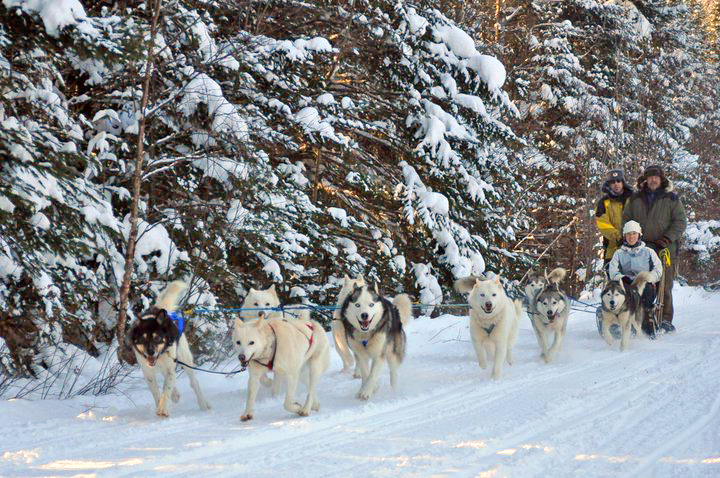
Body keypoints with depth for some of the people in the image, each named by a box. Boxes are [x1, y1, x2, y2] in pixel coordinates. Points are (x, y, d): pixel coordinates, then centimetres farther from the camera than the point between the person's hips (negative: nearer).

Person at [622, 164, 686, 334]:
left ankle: (665, 321, -1)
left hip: (665, 249, -2)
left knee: (664, 286, -5)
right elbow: (626, 219, 18)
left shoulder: (672, 199, 8)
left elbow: (680, 221, 4)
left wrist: (667, 238, -8)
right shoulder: (634, 199, 15)